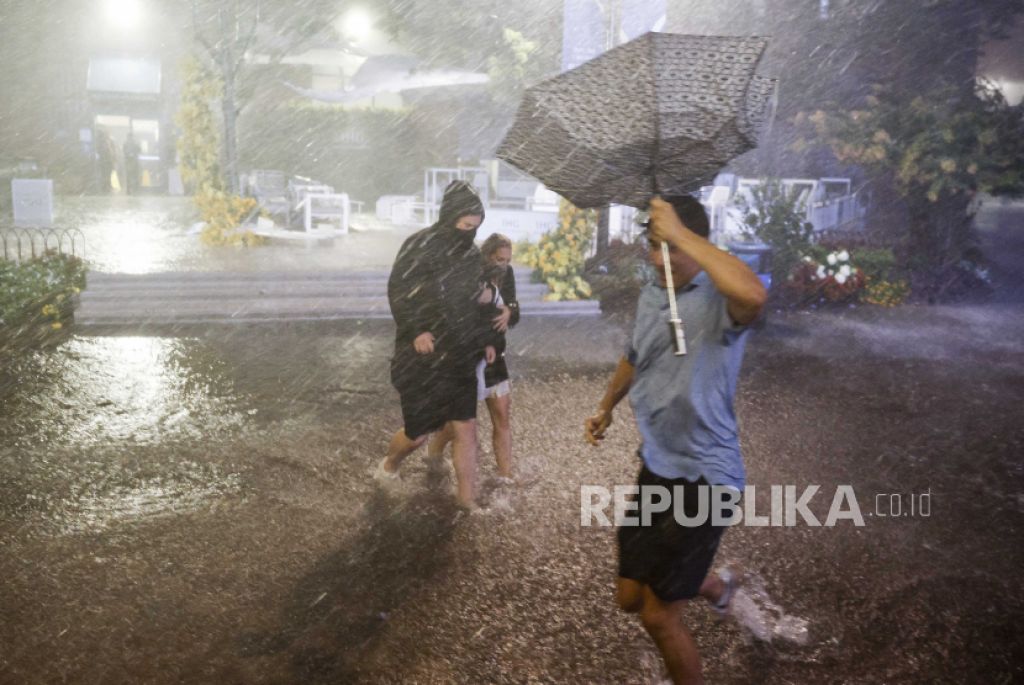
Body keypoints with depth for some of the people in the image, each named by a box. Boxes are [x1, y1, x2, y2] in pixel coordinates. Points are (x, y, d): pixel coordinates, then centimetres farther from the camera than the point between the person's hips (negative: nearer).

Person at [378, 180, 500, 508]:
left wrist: (486, 339, 13)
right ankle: (389, 464, 35)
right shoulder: (419, 245, -11)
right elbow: (398, 291, -12)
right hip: (422, 359, -5)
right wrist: (416, 330, -23)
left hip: (461, 359, 6)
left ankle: (468, 501, 9)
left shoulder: (471, 253, 10)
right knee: (419, 431, 3)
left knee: (466, 429, 1)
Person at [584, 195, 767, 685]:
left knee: (659, 614, -2)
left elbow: (753, 295, -46)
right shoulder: (649, 297, 6)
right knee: (630, 597, 19)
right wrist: (606, 408, 37)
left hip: (704, 474, -8)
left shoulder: (718, 301, -19)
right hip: (655, 466, 8)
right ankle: (713, 585, 49)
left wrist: (681, 233, -36)